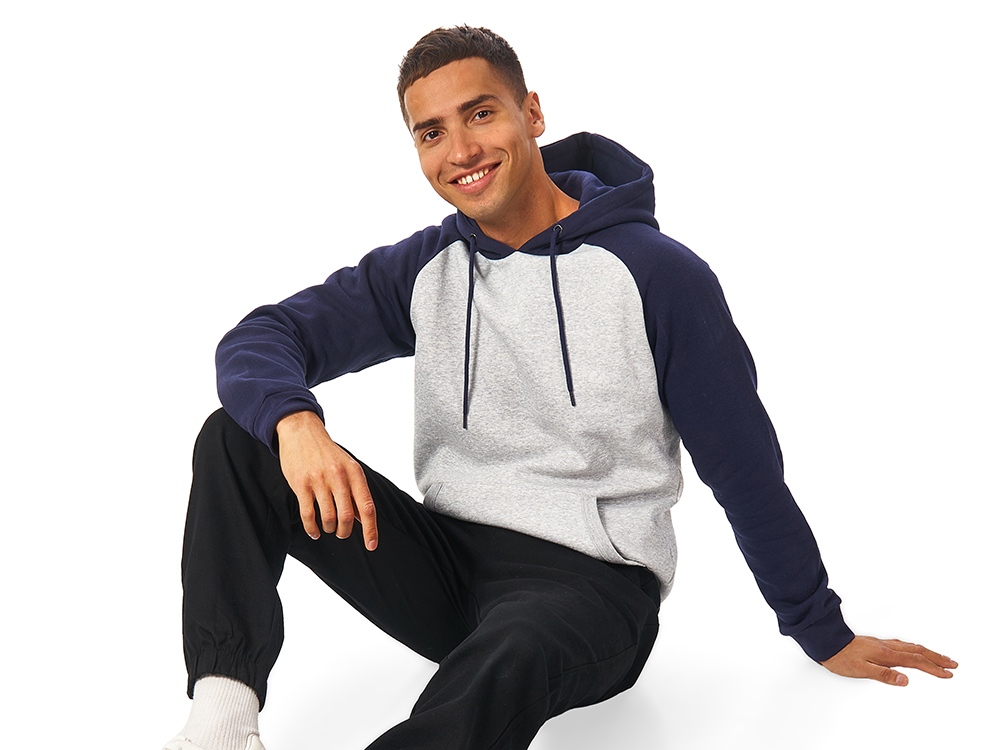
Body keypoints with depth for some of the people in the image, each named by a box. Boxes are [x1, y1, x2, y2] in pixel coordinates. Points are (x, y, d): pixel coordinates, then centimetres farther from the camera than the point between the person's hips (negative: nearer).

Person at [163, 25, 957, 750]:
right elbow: (261, 338, -1)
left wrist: (825, 636, 6)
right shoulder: (421, 271, 5)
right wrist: (294, 420, -26)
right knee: (237, 437, -9)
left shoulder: (658, 276, -7)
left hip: (590, 579, -5)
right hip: (445, 562, 5)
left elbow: (744, 469, -2)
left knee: (506, 659, -41)